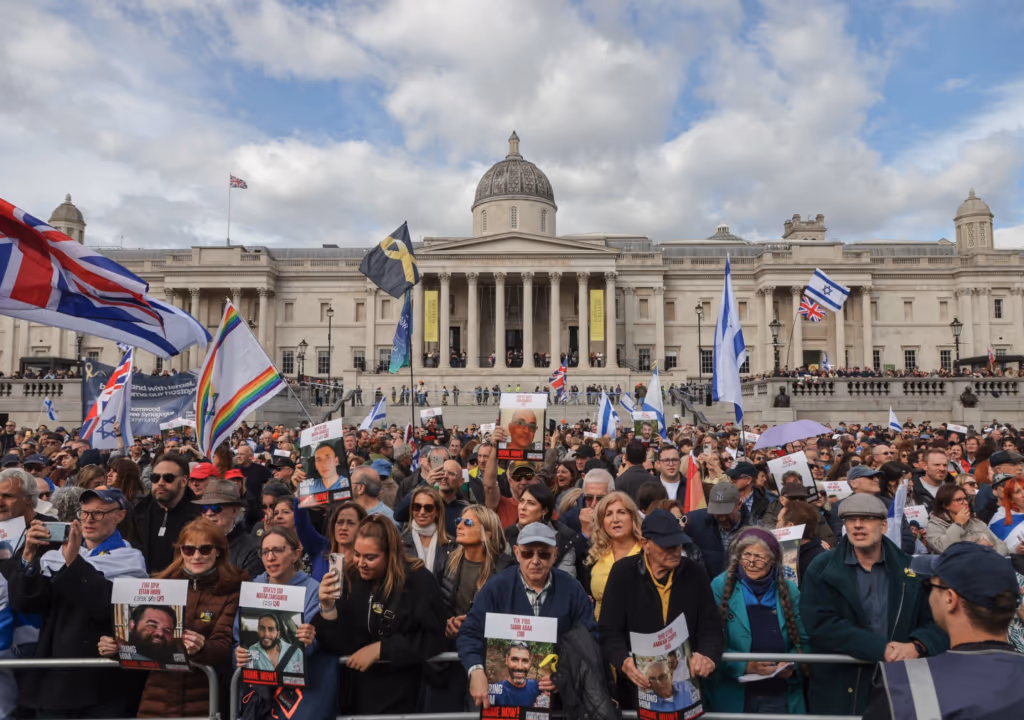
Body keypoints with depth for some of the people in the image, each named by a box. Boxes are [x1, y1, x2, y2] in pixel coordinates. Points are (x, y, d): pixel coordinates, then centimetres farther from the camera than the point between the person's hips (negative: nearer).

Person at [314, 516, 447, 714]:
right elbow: (340, 645, -6)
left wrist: (379, 649, -18)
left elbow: (432, 639, -16)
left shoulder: (418, 580, -14)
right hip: (356, 690, 4)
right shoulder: (351, 579, -5)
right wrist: (328, 606, -22)